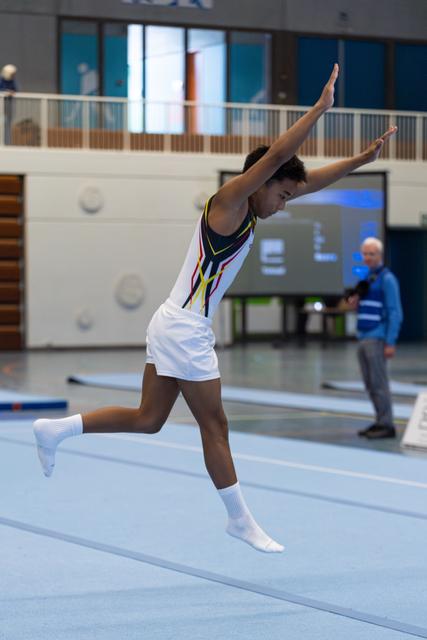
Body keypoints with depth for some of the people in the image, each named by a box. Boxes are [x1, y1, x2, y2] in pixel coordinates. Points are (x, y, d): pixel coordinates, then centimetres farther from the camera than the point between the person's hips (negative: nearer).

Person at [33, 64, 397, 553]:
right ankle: (240, 519, 10)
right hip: (184, 329, -10)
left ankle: (55, 429, 12)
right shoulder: (228, 200, -12)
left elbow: (307, 181, 21)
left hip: (175, 327, 10)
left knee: (147, 420, 11)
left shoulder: (249, 208, 14)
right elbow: (277, 155, -22)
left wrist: (362, 159, 21)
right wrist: (321, 106, -19)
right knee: (214, 424, 0)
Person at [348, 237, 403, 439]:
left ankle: (387, 425, -5)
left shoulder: (386, 279, -8)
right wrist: (355, 304, 4)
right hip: (363, 338, 8)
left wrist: (391, 342, -17)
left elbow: (395, 312, -12)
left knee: (379, 383, -9)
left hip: (377, 339, -8)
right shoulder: (365, 278, 17)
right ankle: (380, 422, 16)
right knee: (370, 384, 9)